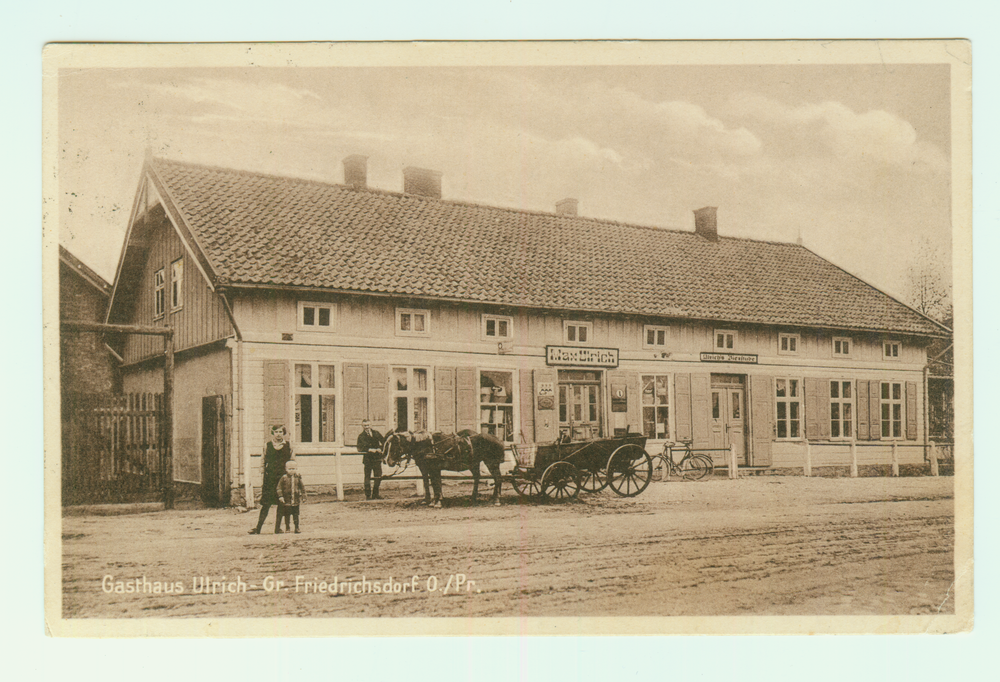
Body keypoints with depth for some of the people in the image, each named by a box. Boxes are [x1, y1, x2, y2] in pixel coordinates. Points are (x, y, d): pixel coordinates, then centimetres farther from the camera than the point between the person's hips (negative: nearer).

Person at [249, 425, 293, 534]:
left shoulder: (288, 446, 8)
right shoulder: (267, 446, 7)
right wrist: (263, 480, 4)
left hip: (283, 478, 1)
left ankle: (277, 527, 12)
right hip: (269, 479, -1)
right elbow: (263, 464, 9)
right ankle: (258, 528, -6)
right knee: (265, 504, -7)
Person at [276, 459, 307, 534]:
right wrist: (280, 496, -8)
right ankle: (287, 528, 16)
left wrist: (303, 496, 8)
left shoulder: (298, 478, 3)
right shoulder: (284, 478, -3)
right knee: (287, 515, 5)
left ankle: (297, 527, 13)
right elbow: (279, 487, -1)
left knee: (296, 515, 5)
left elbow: (302, 488, 12)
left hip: (296, 500, 1)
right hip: (286, 501, -1)